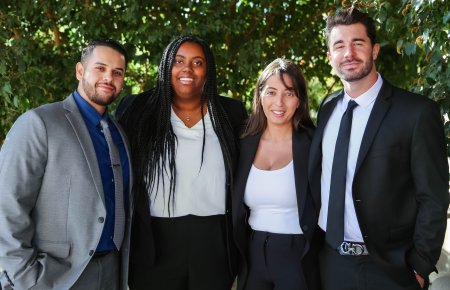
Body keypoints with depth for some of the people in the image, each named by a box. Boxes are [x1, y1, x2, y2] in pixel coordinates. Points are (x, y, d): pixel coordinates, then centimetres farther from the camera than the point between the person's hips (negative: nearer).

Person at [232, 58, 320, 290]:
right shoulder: (246, 144, 2)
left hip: (298, 259, -4)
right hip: (252, 258, 4)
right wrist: (238, 257, 9)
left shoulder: (314, 144, -10)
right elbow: (236, 208, 10)